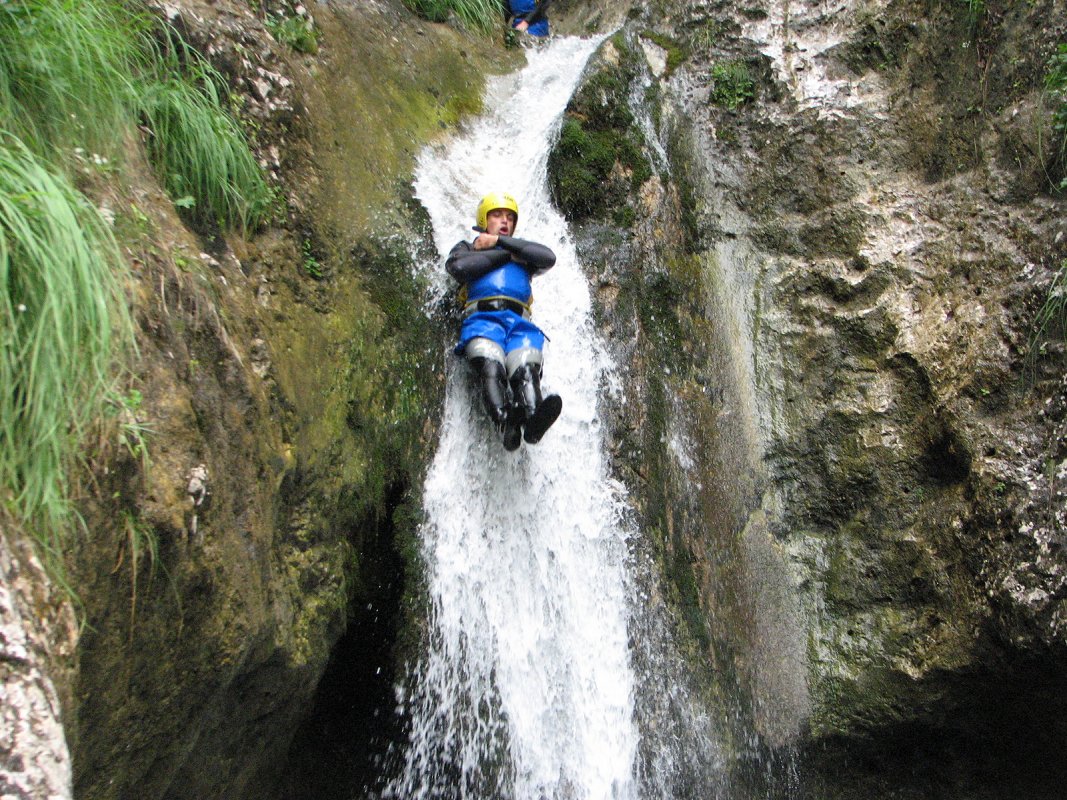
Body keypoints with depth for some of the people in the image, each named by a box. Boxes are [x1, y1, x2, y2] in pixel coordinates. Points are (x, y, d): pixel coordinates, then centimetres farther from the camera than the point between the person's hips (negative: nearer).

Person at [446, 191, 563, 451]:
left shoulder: (522, 256, 39)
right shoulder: (467, 248, 34)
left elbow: (548, 257, 14)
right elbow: (459, 267, 6)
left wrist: (500, 241, 15)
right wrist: (509, 255, 13)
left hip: (519, 322, 2)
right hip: (481, 318, -1)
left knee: (525, 369, -33)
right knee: (490, 367, -36)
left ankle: (533, 420, -60)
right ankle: (505, 421, -60)